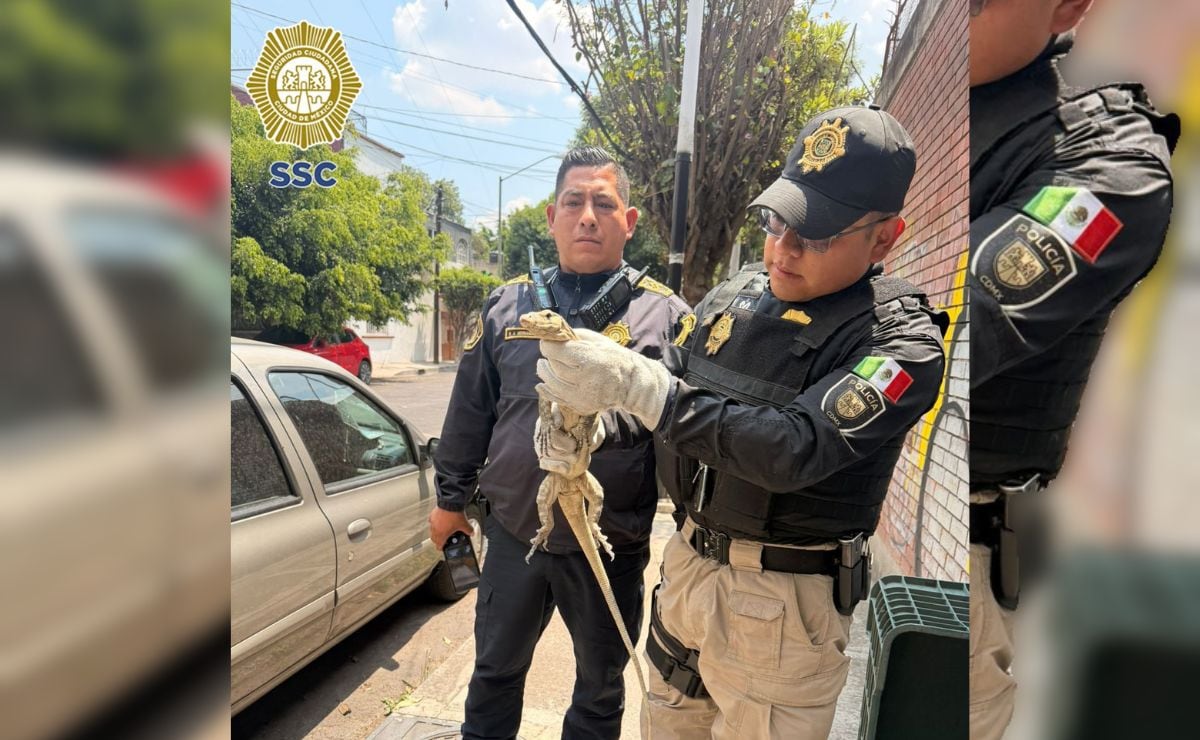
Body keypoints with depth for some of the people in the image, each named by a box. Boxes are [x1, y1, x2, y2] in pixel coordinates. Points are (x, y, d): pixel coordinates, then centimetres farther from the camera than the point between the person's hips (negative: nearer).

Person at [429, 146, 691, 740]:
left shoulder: (665, 315, -6)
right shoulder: (507, 305, 2)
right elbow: (469, 412, 8)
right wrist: (452, 498, 12)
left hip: (613, 544, -1)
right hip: (513, 533, 2)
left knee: (601, 689, 21)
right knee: (495, 671, 24)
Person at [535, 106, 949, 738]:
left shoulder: (902, 341, -17)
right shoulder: (735, 296, 0)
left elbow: (793, 449, -31)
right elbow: (672, 392, 8)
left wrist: (638, 384, -35)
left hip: (782, 599, -5)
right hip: (687, 560, 6)